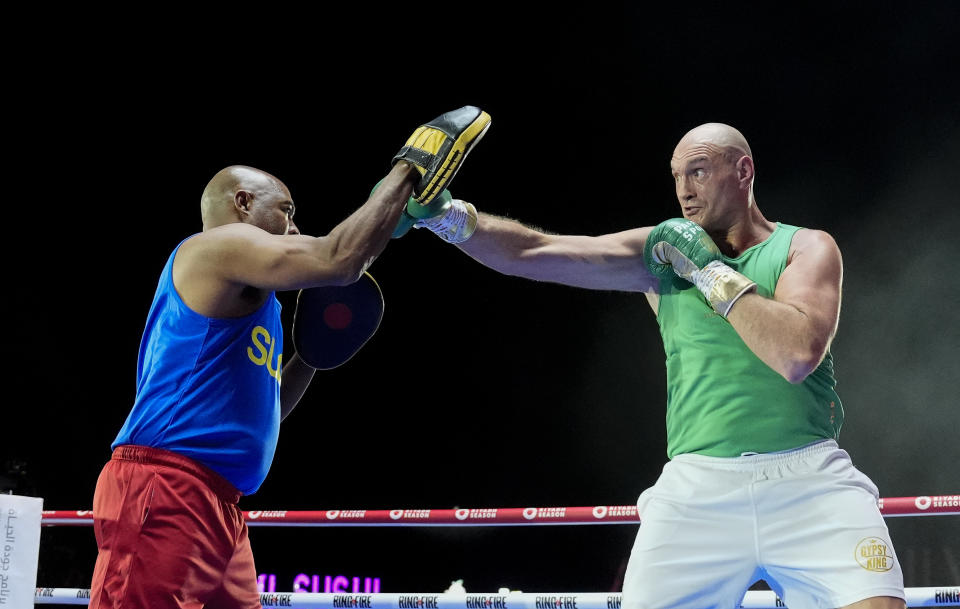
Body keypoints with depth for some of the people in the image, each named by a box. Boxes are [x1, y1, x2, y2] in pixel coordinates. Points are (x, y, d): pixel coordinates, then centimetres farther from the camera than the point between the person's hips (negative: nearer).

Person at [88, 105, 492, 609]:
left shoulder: (245, 298, 30)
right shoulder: (215, 244, 0)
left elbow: (259, 412, 34)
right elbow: (337, 260, -16)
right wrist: (407, 173, -4)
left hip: (216, 507, 10)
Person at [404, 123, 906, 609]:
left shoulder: (807, 248, 6)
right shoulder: (664, 249, 12)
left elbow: (796, 355, -14)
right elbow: (529, 253, 3)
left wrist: (712, 271, -7)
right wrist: (445, 215, -10)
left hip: (809, 482, -1)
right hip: (696, 490, 2)